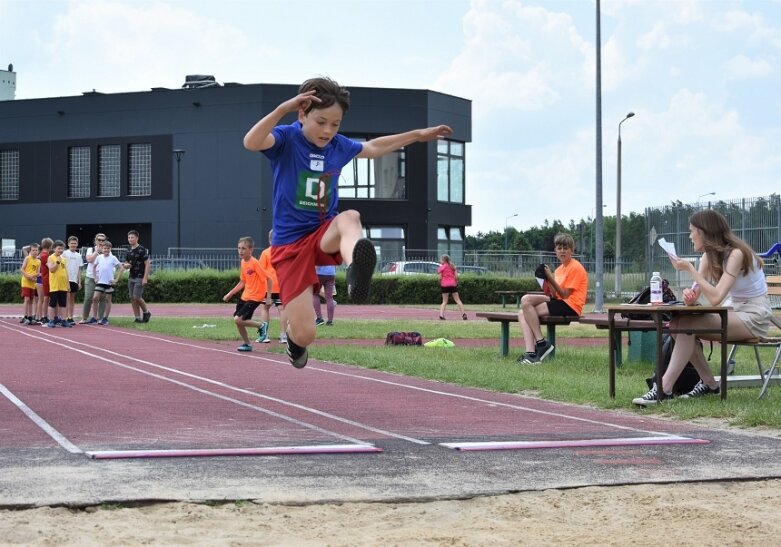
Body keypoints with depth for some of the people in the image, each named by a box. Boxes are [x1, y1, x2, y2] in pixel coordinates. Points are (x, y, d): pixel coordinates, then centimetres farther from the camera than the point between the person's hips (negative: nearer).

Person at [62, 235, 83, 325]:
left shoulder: (78, 255, 12)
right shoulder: (65, 254, -2)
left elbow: (79, 269, 14)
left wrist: (79, 282, 9)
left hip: (75, 280, 5)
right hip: (67, 279, -5)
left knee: (72, 299, 7)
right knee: (67, 298, -7)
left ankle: (71, 317, 11)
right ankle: (66, 318, -7)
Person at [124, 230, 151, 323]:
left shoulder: (142, 250, -9)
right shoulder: (129, 251, 12)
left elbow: (147, 264, -11)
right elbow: (126, 264, 21)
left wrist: (145, 278, -18)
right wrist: (126, 266, -5)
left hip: (140, 277, -7)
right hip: (131, 277, 7)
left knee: (137, 297, -13)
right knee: (132, 298, 3)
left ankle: (146, 312, 9)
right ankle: (138, 318, 8)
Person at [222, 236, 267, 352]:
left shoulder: (255, 263, -18)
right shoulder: (243, 262, 7)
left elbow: (267, 279, -16)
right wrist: (230, 294, 16)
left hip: (255, 297, -8)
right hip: (245, 296, 8)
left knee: (238, 319, -18)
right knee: (237, 320, 8)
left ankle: (260, 325, 3)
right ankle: (247, 344, 23)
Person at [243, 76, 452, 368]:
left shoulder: (339, 146, 6)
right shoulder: (286, 138, -10)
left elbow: (373, 147, 27)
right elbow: (251, 142, -33)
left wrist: (419, 135, 29)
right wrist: (283, 109, -44)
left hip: (325, 236, 4)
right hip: (290, 244, -3)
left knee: (349, 217, -35)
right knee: (305, 334, -10)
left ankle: (355, 273, -68)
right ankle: (294, 335, 31)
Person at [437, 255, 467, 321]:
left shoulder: (441, 267, -2)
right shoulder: (452, 266, 10)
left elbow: (440, 278, -8)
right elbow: (456, 276, 3)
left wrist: (440, 284, 7)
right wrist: (456, 283, 15)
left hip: (445, 285, -2)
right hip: (453, 284, 2)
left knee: (444, 301, 2)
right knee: (457, 300, 8)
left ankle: (441, 314, -12)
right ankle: (463, 313, 1)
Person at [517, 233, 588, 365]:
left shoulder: (575, 267, -5)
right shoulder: (560, 269, 21)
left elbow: (565, 295, -10)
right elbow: (555, 296, 14)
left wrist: (551, 279, -15)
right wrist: (547, 282, -3)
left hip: (570, 306, -9)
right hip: (559, 304, 9)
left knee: (526, 300, -20)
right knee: (522, 313, -5)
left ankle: (541, 343, -17)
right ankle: (531, 353, -19)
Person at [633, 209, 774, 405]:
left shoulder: (735, 254, -20)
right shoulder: (710, 255, 6)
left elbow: (715, 298, -29)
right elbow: (696, 293, -1)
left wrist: (689, 269, -26)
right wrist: (689, 296, -25)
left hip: (753, 317, -8)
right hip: (733, 312, 8)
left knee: (686, 325, -24)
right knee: (677, 325, -12)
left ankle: (664, 389, -26)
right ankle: (708, 384, -4)